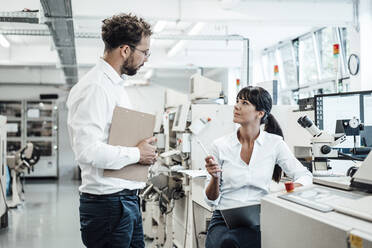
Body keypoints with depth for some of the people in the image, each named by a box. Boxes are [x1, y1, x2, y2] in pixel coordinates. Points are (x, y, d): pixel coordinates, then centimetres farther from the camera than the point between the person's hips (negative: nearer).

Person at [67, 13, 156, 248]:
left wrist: (145, 149, 6)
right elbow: (87, 151, -26)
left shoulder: (116, 85, 16)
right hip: (108, 203, -10)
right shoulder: (95, 88, -17)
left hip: (128, 200, 10)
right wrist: (137, 154, -15)